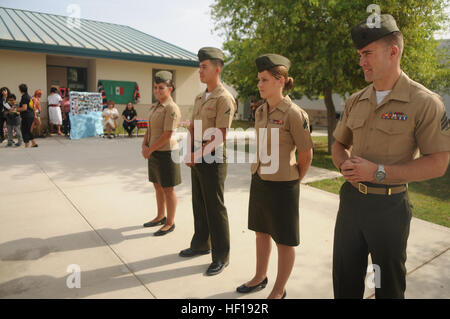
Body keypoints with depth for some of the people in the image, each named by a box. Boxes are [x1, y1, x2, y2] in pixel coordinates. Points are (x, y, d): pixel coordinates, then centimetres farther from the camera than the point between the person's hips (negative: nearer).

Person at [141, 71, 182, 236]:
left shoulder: (171, 108, -16)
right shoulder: (155, 107, 12)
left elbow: (167, 135, -21)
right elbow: (149, 129, 16)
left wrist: (150, 149, -14)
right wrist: (144, 145, -1)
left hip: (166, 153, -9)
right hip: (154, 153, 9)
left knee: (167, 189, 2)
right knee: (158, 186, 18)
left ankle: (170, 223, 16)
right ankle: (160, 217, 34)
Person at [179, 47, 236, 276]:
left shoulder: (224, 99, -13)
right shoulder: (200, 98, 14)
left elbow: (219, 136, -19)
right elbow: (192, 128, 14)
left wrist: (199, 155, -18)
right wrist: (189, 153, -1)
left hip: (213, 159, -8)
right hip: (197, 159, 8)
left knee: (215, 209, 0)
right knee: (199, 205, 18)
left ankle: (221, 256, 14)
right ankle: (201, 244, 35)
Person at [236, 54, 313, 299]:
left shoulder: (294, 114, -16)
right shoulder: (260, 111, 5)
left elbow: (306, 155, -9)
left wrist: (294, 180, 4)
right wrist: (258, 171, 14)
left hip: (282, 185, -7)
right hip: (259, 180, 7)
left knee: (284, 240, 9)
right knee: (261, 231, 20)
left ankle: (279, 290, 28)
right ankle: (260, 277, 41)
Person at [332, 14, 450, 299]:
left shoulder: (424, 102, -11)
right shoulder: (355, 102, 6)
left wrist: (378, 171, -21)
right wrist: (345, 164, -7)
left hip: (390, 205, -4)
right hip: (351, 198, 5)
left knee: (388, 285, 16)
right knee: (345, 280, 18)